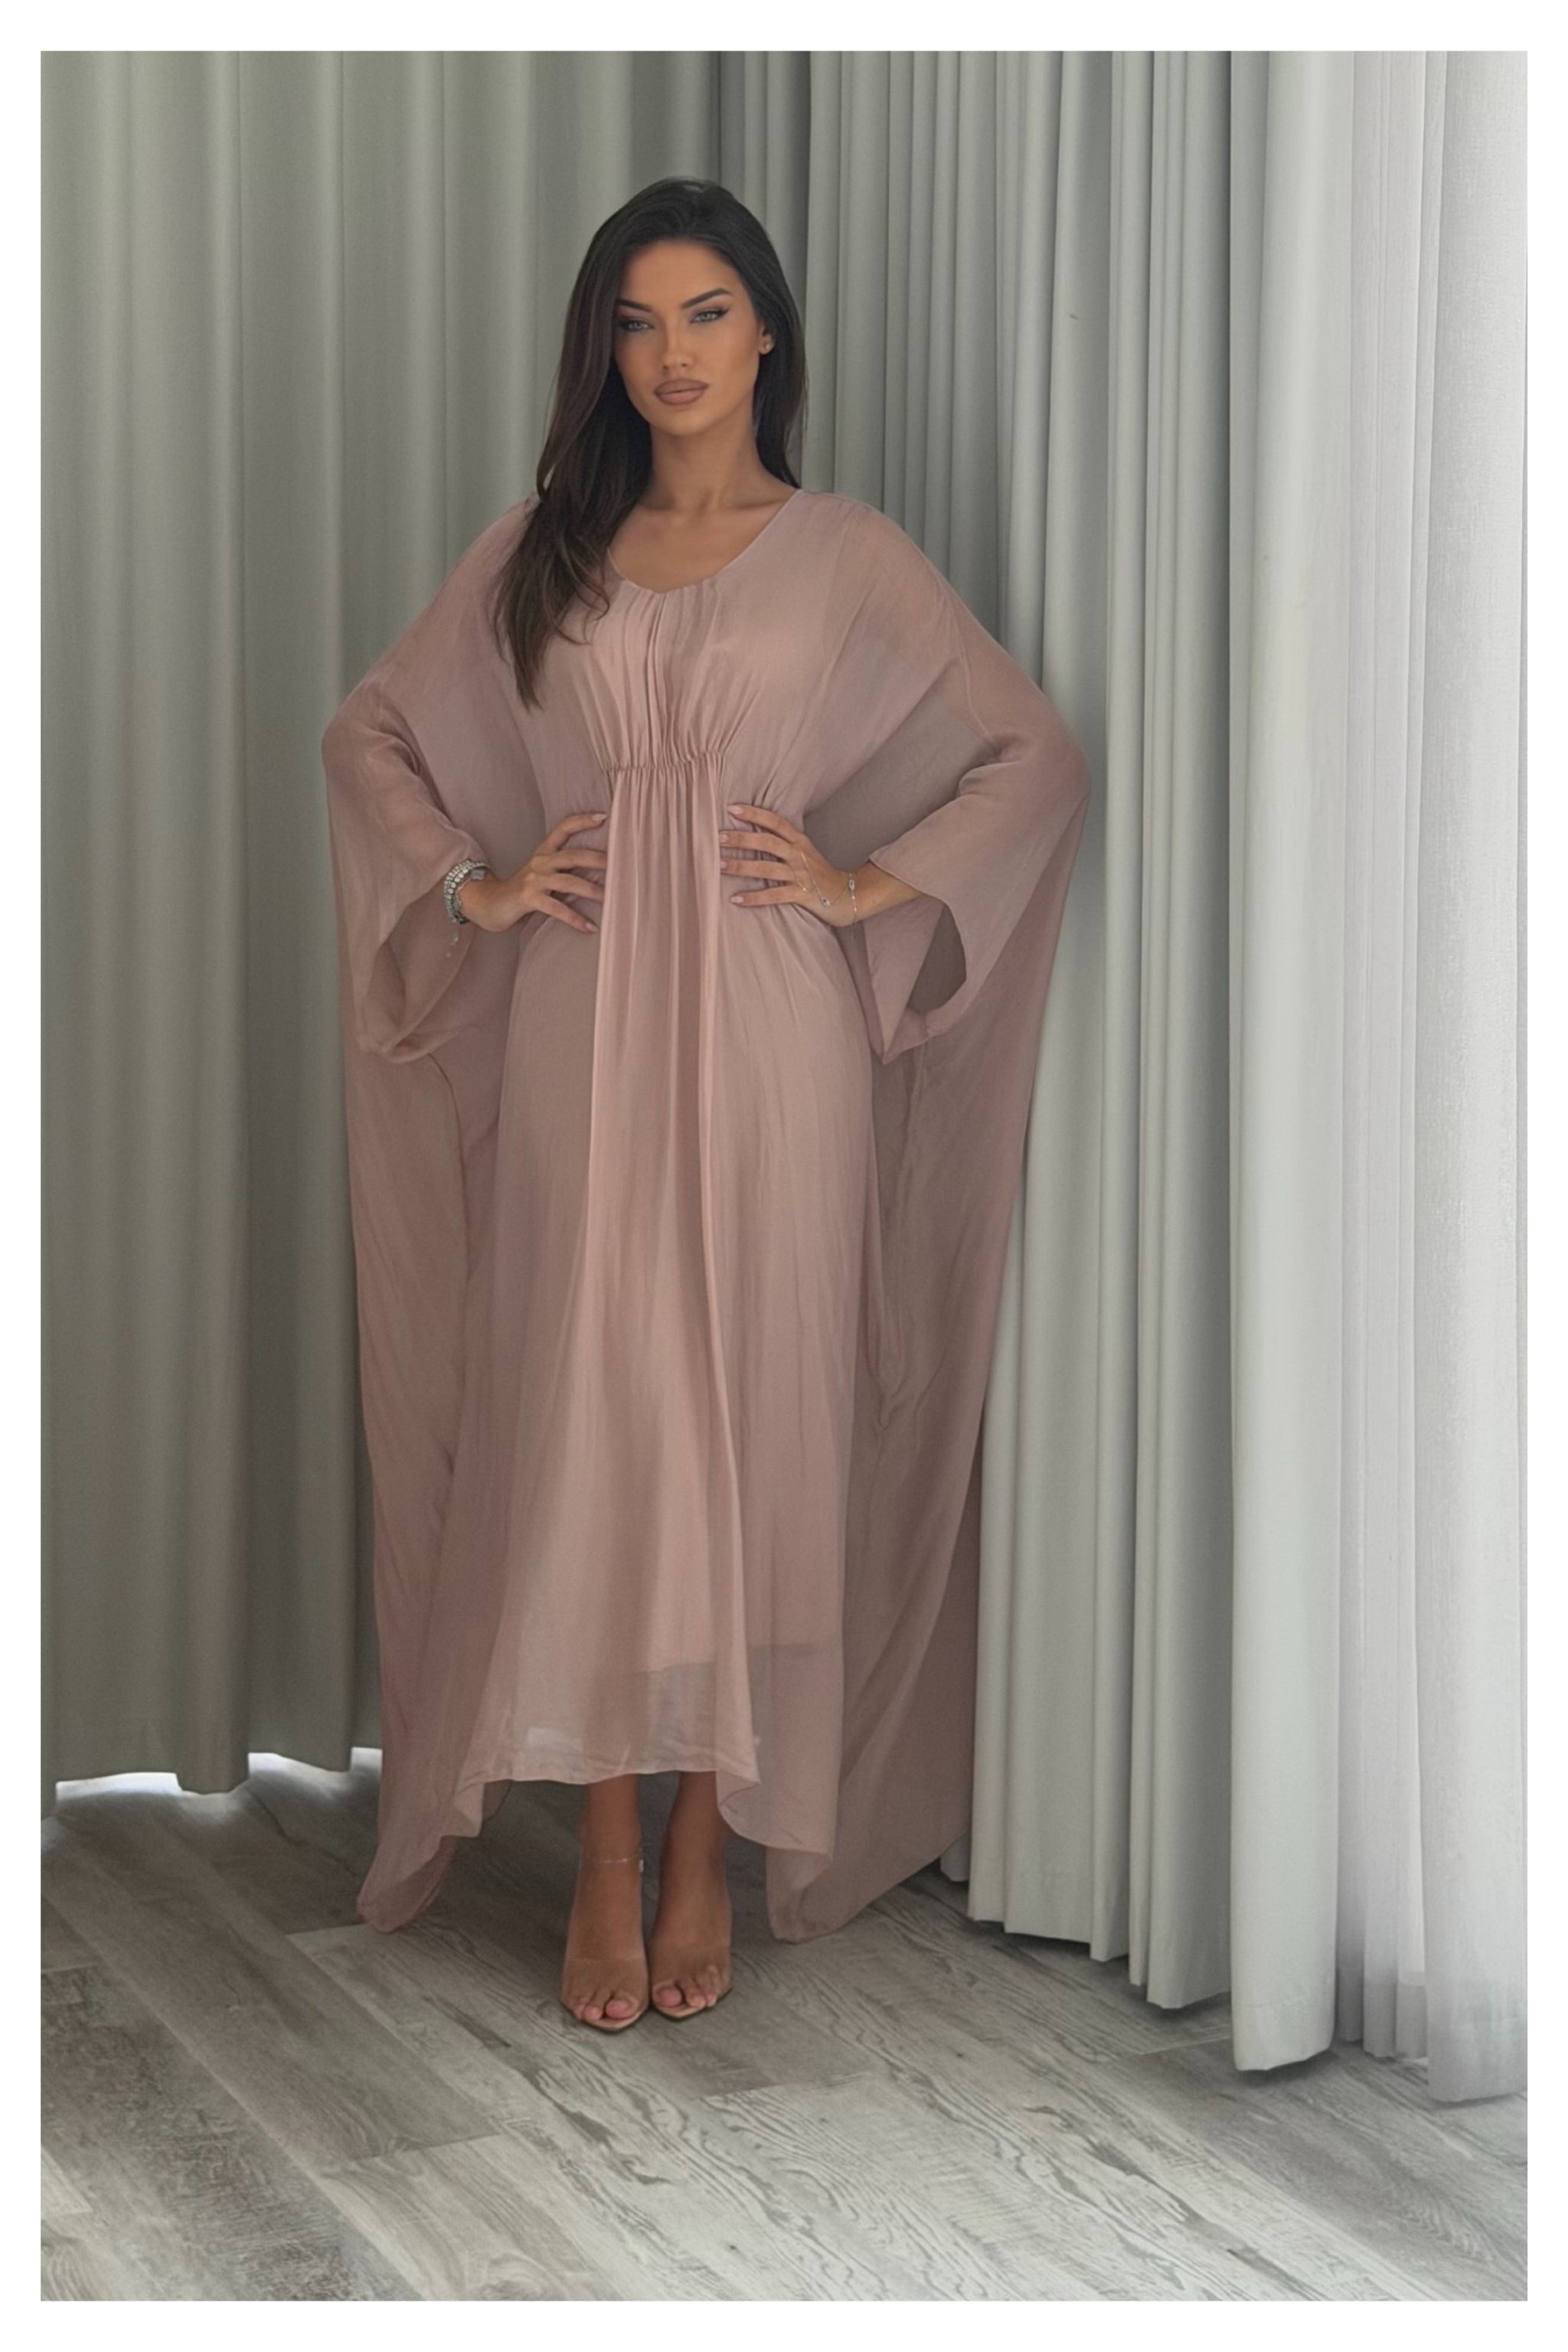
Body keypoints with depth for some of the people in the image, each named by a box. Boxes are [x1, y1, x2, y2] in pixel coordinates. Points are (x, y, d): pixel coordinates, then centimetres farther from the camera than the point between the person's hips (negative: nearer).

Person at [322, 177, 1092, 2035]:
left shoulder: (847, 556, 5)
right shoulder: (539, 549, 11)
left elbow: (1038, 755, 5)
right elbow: (369, 729, 18)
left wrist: (869, 882, -3)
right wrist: (471, 879, 4)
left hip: (769, 1041, -1)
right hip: (580, 1034, 2)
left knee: (752, 1425, 1)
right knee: (580, 1426, -1)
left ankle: (708, 1847, 15)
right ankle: (605, 1858, 10)